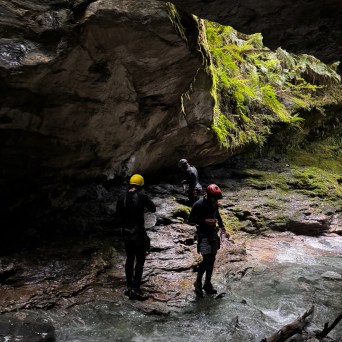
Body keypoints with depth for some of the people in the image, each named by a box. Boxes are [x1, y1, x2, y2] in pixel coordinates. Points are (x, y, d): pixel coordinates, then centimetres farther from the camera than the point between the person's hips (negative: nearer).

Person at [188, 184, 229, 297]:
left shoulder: (215, 204, 1)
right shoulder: (199, 205, -18)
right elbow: (191, 220, -15)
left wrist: (222, 228, 9)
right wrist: (205, 221, -25)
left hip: (213, 234, 7)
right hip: (203, 235, -7)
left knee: (212, 259, 9)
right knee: (206, 259, -11)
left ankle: (207, 284, 23)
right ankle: (198, 283, 9)